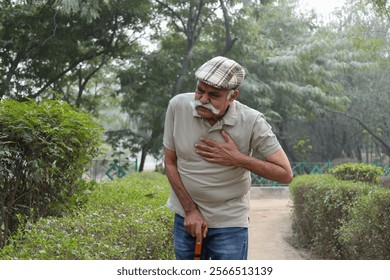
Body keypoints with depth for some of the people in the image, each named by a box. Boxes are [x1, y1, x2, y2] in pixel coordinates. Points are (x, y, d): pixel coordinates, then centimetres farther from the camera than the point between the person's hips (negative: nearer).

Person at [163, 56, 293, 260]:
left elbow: (285, 174, -14)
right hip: (186, 216, 3)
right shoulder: (178, 106, -14)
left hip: (229, 222, -2)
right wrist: (190, 210, -9)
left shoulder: (252, 122, -19)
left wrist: (237, 159, -24)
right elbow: (170, 162, -3)